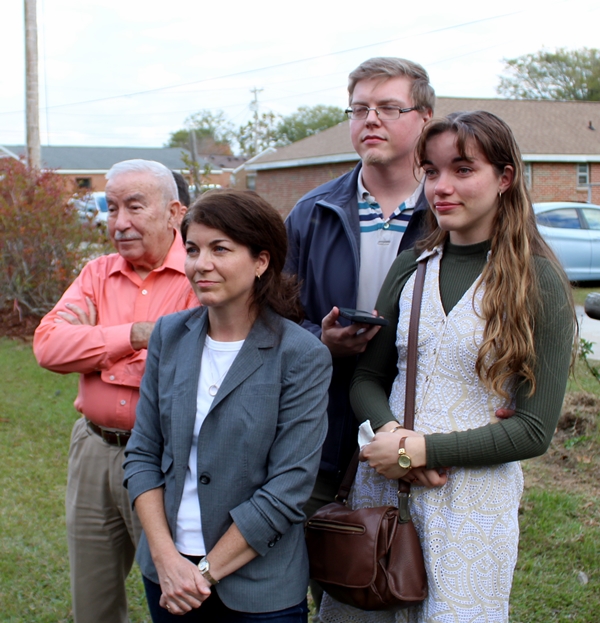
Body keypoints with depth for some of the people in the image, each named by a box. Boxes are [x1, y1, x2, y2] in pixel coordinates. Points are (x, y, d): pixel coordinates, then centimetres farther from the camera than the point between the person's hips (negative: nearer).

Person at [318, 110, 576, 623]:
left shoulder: (539, 283, -8)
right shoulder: (412, 267, 5)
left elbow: (534, 431, -10)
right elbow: (368, 378, 6)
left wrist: (424, 449, -16)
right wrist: (391, 434, -14)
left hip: (475, 500, -4)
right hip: (383, 482, 4)